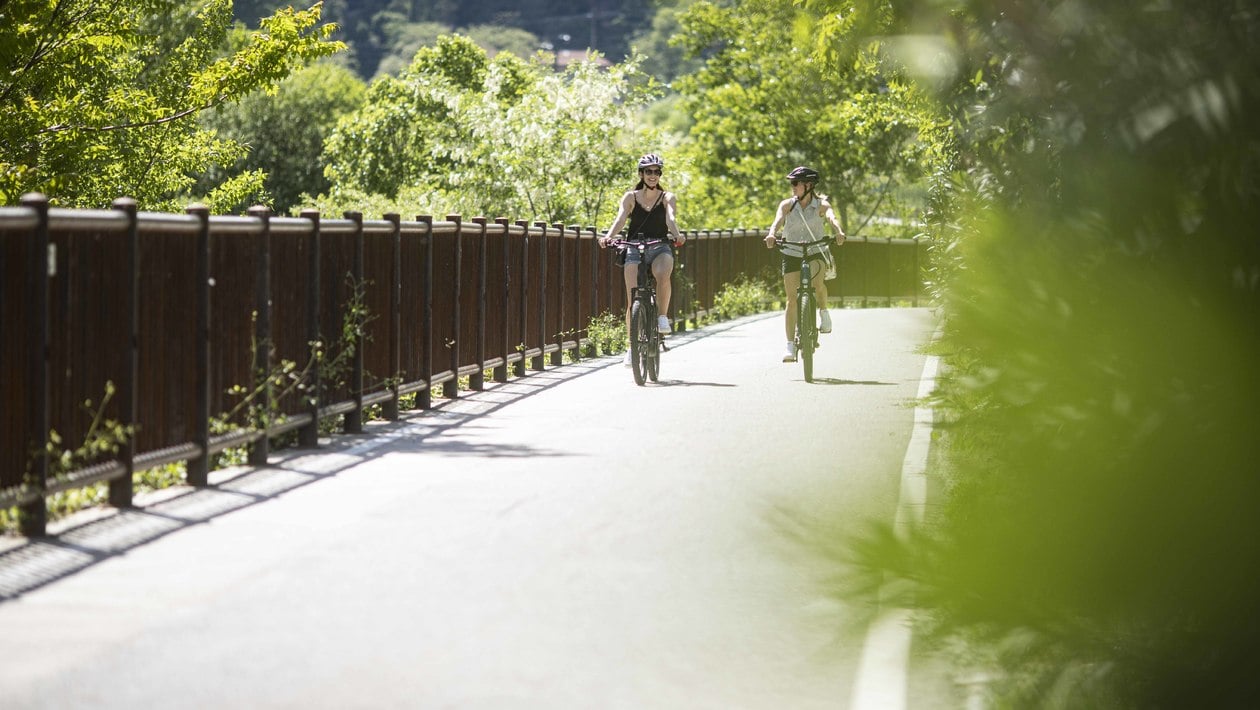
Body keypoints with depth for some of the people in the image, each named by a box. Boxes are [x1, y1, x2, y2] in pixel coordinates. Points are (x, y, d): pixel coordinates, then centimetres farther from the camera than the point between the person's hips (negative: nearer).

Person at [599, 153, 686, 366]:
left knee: (663, 275, -36)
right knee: (633, 299, -12)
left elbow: (670, 218, -13)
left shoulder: (666, 197, 6)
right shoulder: (631, 197, 6)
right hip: (635, 248, 1)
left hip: (660, 248, -1)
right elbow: (620, 219, -9)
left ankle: (662, 317, -17)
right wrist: (609, 236, -30)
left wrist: (677, 235, -35)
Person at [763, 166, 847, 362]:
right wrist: (771, 234, -41)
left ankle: (823, 312, -5)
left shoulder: (820, 205, -5)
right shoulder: (787, 205, -2)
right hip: (791, 254, 2)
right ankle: (790, 345, -2)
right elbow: (778, 220, -19)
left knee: (817, 279, -33)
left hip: (816, 252, -2)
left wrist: (839, 232, -46)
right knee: (792, 299, -5)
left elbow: (832, 217, -24)